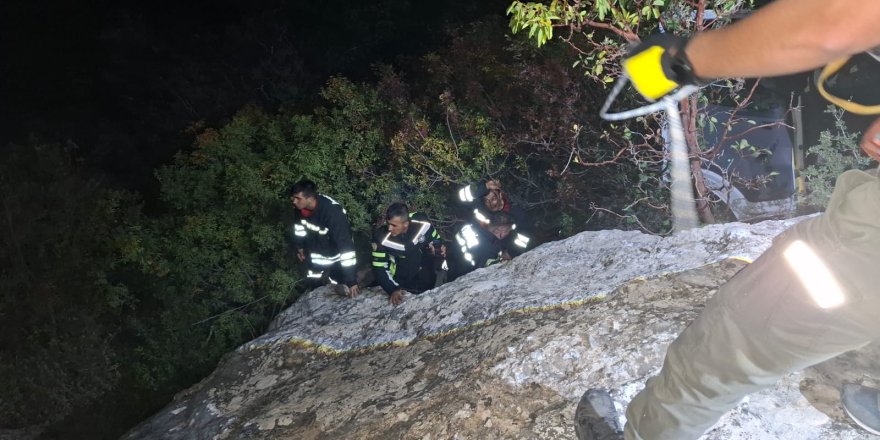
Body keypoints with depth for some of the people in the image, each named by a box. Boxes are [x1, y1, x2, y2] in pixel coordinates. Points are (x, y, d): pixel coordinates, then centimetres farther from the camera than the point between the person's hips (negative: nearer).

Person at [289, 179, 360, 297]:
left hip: (336, 259, -6)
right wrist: (299, 246, 15)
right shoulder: (300, 207, -21)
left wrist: (351, 280, -41)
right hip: (315, 257, 6)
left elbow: (346, 246, -41)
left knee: (340, 291, 2)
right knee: (314, 285, 24)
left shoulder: (333, 212, -41)